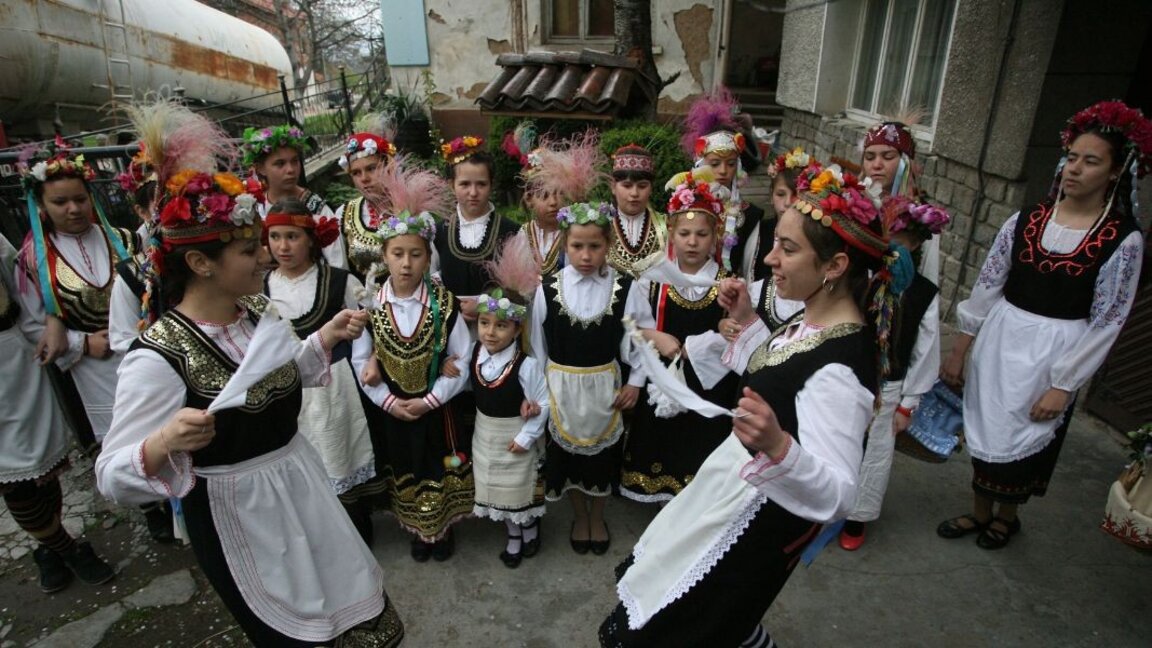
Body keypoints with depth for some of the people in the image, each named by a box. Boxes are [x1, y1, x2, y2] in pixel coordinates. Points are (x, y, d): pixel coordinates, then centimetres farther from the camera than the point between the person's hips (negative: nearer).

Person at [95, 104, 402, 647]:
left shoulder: (258, 309, -6)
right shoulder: (159, 357, -26)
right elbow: (114, 478, -23)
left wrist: (327, 336, -1)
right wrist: (164, 443, -43)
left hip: (301, 478, 6)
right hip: (236, 510, -6)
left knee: (339, 589, 25)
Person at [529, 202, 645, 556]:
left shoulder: (624, 288, -13)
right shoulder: (548, 288, -11)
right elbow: (537, 343, -1)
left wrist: (635, 381, -5)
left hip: (605, 385, 0)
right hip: (561, 385, 1)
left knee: (602, 454, 17)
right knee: (567, 453, 17)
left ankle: (598, 519, 44)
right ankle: (580, 517, 43)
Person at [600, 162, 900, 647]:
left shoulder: (840, 366, -33)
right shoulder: (815, 318, -4)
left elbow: (837, 496, -32)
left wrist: (778, 447, -50)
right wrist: (748, 321, 7)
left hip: (763, 519, -9)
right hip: (744, 487, 9)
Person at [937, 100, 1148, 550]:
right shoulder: (1026, 221, -2)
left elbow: (1105, 324, -9)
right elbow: (987, 286, 1)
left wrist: (1063, 386, -11)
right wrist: (959, 350, 1)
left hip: (1054, 354, -3)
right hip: (999, 340, 3)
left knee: (1024, 441, 13)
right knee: (985, 428, 14)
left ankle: (1007, 516, 40)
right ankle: (979, 512, 36)